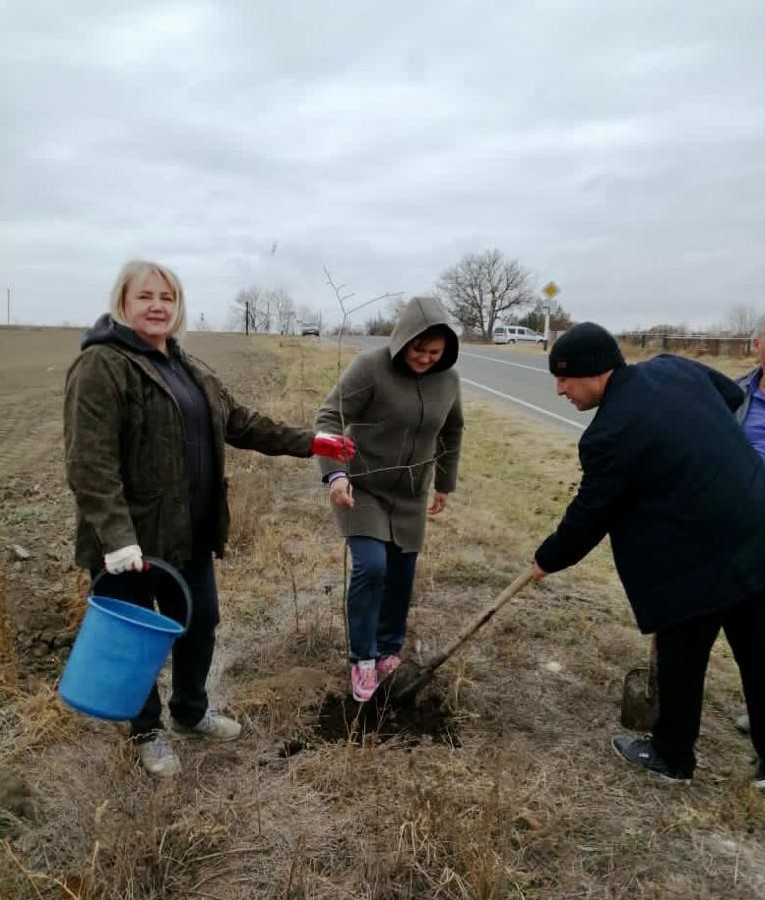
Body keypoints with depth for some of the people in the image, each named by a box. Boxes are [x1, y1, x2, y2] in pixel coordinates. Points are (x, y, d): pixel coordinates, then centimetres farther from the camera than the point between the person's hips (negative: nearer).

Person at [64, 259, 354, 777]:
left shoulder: (187, 367, 11)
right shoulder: (101, 366, -14)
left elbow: (240, 423, 14)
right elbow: (90, 463, -22)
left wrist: (307, 442, 9)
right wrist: (116, 536, -29)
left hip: (190, 532, 8)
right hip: (132, 539, -7)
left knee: (201, 622, 20)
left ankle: (191, 711, 43)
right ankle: (147, 731, 34)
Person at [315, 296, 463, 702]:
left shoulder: (448, 378, -3)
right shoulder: (371, 366, -18)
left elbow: (451, 433, 13)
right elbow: (329, 417, -19)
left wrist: (445, 484, 19)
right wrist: (335, 473, -33)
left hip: (410, 496, 5)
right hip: (362, 489, -4)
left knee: (400, 575, 11)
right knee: (371, 566, -16)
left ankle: (389, 650, 33)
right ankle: (363, 658, 5)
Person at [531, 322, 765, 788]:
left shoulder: (611, 433, -21)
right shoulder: (674, 367, 3)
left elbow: (590, 515, -11)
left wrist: (548, 558, 6)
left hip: (700, 561, -8)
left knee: (681, 660, 12)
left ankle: (672, 755, 32)